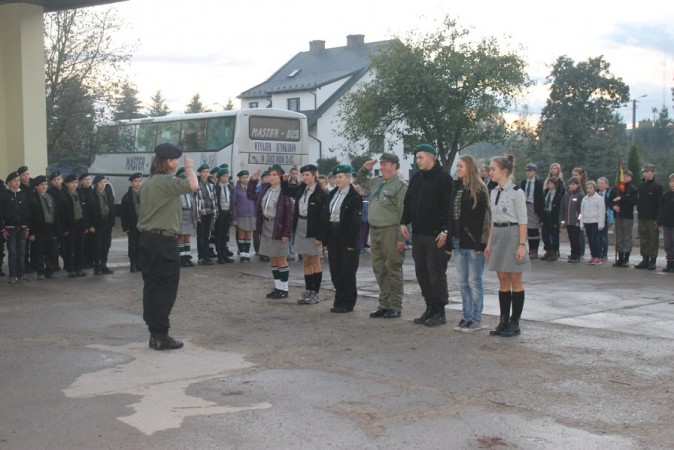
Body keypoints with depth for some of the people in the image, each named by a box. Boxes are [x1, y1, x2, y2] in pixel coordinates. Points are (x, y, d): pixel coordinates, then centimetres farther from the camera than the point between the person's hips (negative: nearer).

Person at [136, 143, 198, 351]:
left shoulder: (147, 182, 14)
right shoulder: (166, 181, -15)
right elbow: (193, 186, -29)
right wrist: (189, 168, -10)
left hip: (147, 239, 9)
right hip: (165, 241, -9)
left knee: (151, 287, 9)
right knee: (166, 289, -2)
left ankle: (154, 334, 14)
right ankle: (161, 336, 0)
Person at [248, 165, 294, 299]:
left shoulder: (285, 191, -14)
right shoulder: (265, 189, 7)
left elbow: (289, 213, -16)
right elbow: (251, 195, 23)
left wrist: (286, 233, -19)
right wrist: (253, 180, 12)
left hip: (278, 228, -7)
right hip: (266, 227, 7)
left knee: (281, 259, 1)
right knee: (272, 259, 12)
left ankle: (284, 289, 9)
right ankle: (277, 287, 20)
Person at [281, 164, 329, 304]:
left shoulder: (321, 194, -14)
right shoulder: (301, 189, 5)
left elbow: (323, 216, -16)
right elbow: (286, 191, 21)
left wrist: (320, 236, -18)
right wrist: (285, 180, 1)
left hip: (312, 231, -6)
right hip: (300, 229, 6)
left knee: (315, 261, 4)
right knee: (306, 262, 11)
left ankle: (315, 293, 10)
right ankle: (308, 291, 18)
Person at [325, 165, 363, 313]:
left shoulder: (355, 196, -8)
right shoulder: (332, 194, 12)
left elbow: (356, 221, -12)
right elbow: (327, 216, 12)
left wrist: (352, 242, -17)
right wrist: (326, 239, 7)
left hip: (347, 238, -7)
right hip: (333, 236, 7)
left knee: (347, 272, 1)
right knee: (335, 271, 9)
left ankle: (348, 303, 10)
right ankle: (339, 301, 19)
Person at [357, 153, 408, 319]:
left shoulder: (400, 186, -10)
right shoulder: (376, 182, 14)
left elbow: (403, 214, -15)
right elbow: (360, 181, 33)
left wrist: (401, 238, -18)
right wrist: (365, 168, 13)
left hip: (390, 232, -8)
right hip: (374, 231, 8)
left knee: (393, 270, -1)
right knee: (379, 270, 12)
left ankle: (395, 306, 6)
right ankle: (384, 304, 21)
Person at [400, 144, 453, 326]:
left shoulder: (444, 178, -8)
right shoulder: (416, 178, 15)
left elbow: (449, 206, -13)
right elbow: (408, 202, 20)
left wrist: (445, 230, -18)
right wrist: (404, 222, 9)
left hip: (436, 235, -8)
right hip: (418, 234, 8)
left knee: (436, 273, -3)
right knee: (421, 272, 10)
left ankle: (440, 311, 5)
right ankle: (430, 308, 19)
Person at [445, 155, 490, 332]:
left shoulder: (479, 189, -7)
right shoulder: (456, 188, 13)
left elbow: (483, 217, -13)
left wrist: (480, 243, -19)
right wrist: (449, 242, 12)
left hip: (472, 242, -7)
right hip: (458, 241, 7)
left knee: (474, 281, -1)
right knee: (463, 282, 10)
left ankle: (476, 320, 5)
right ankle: (466, 317, 18)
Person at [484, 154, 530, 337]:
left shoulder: (516, 192, -11)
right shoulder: (494, 192, 11)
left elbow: (522, 221, -11)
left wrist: (522, 245, -16)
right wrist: (489, 242, 12)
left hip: (512, 235, -7)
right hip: (498, 236, 7)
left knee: (515, 282, 1)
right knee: (503, 281, 9)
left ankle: (514, 323, 7)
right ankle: (504, 321, 14)